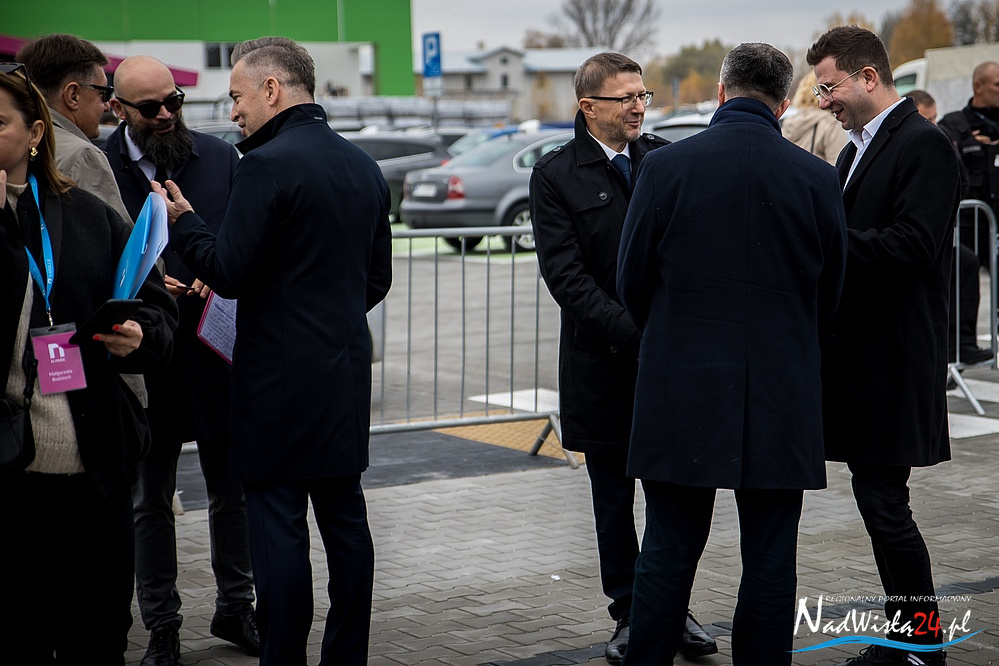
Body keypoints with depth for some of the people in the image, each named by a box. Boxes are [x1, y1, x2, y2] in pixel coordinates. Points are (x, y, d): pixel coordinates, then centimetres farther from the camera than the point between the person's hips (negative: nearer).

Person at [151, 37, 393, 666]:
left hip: (281, 378, -8)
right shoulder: (364, 166, 10)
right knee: (345, 518, 13)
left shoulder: (269, 165, -14)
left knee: (279, 529, -1)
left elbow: (230, 273, -15)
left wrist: (183, 221, 0)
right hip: (349, 370, 8)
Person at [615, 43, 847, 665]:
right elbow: (831, 294, 7)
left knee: (669, 551, 8)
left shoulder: (666, 166, -6)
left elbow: (632, 282, 2)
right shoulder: (816, 177, -3)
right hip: (783, 396, 0)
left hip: (682, 387, 0)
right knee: (770, 560, 7)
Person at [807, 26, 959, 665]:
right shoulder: (858, 149, 18)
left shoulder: (924, 144, -12)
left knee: (882, 500, -7)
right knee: (878, 499, 13)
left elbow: (914, 246, -22)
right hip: (858, 353, 9)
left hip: (894, 356, -9)